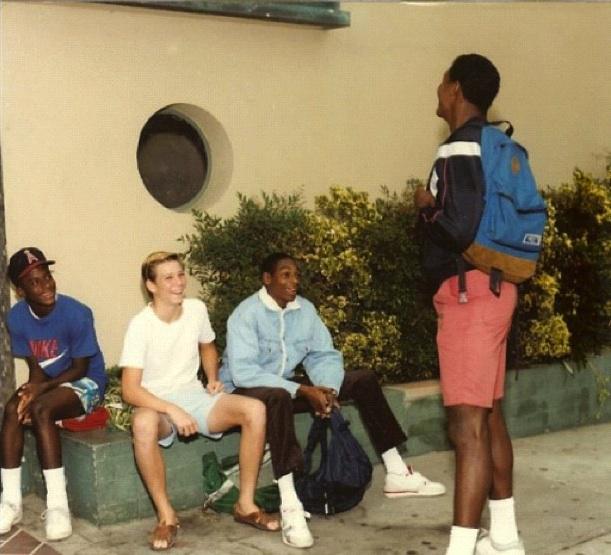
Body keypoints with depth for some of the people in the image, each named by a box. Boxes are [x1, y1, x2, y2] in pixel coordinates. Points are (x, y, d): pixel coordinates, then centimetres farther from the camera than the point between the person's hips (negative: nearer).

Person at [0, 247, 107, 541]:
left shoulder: (76, 313, -23)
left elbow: (80, 368, -15)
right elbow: (35, 366, -1)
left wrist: (42, 388, -26)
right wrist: (32, 389, -23)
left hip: (85, 383, -5)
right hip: (46, 383, 5)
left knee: (40, 410, -32)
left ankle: (57, 503, -29)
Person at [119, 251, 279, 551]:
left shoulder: (196, 309, -1)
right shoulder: (141, 325, -17)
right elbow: (130, 390, -22)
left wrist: (213, 378, 4)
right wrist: (173, 410, -33)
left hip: (194, 395, 5)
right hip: (157, 403, -4)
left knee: (255, 409, -21)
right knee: (143, 424, -41)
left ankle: (245, 504, -10)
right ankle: (166, 515, -23)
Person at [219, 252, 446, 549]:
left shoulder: (305, 309, 0)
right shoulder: (246, 313, -20)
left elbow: (324, 355, 1)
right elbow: (243, 372, -30)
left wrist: (326, 388, -23)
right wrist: (303, 391, -32)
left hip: (285, 389, 7)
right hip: (246, 392, -7)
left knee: (363, 379, -1)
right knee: (278, 396, -42)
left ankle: (396, 473, 1)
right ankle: (289, 505, -46)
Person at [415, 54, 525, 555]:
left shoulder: (459, 148, -15)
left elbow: (459, 227, -25)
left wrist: (427, 206, -6)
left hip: (469, 291, -10)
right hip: (492, 287, 10)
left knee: (467, 424, -10)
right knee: (489, 415, 16)